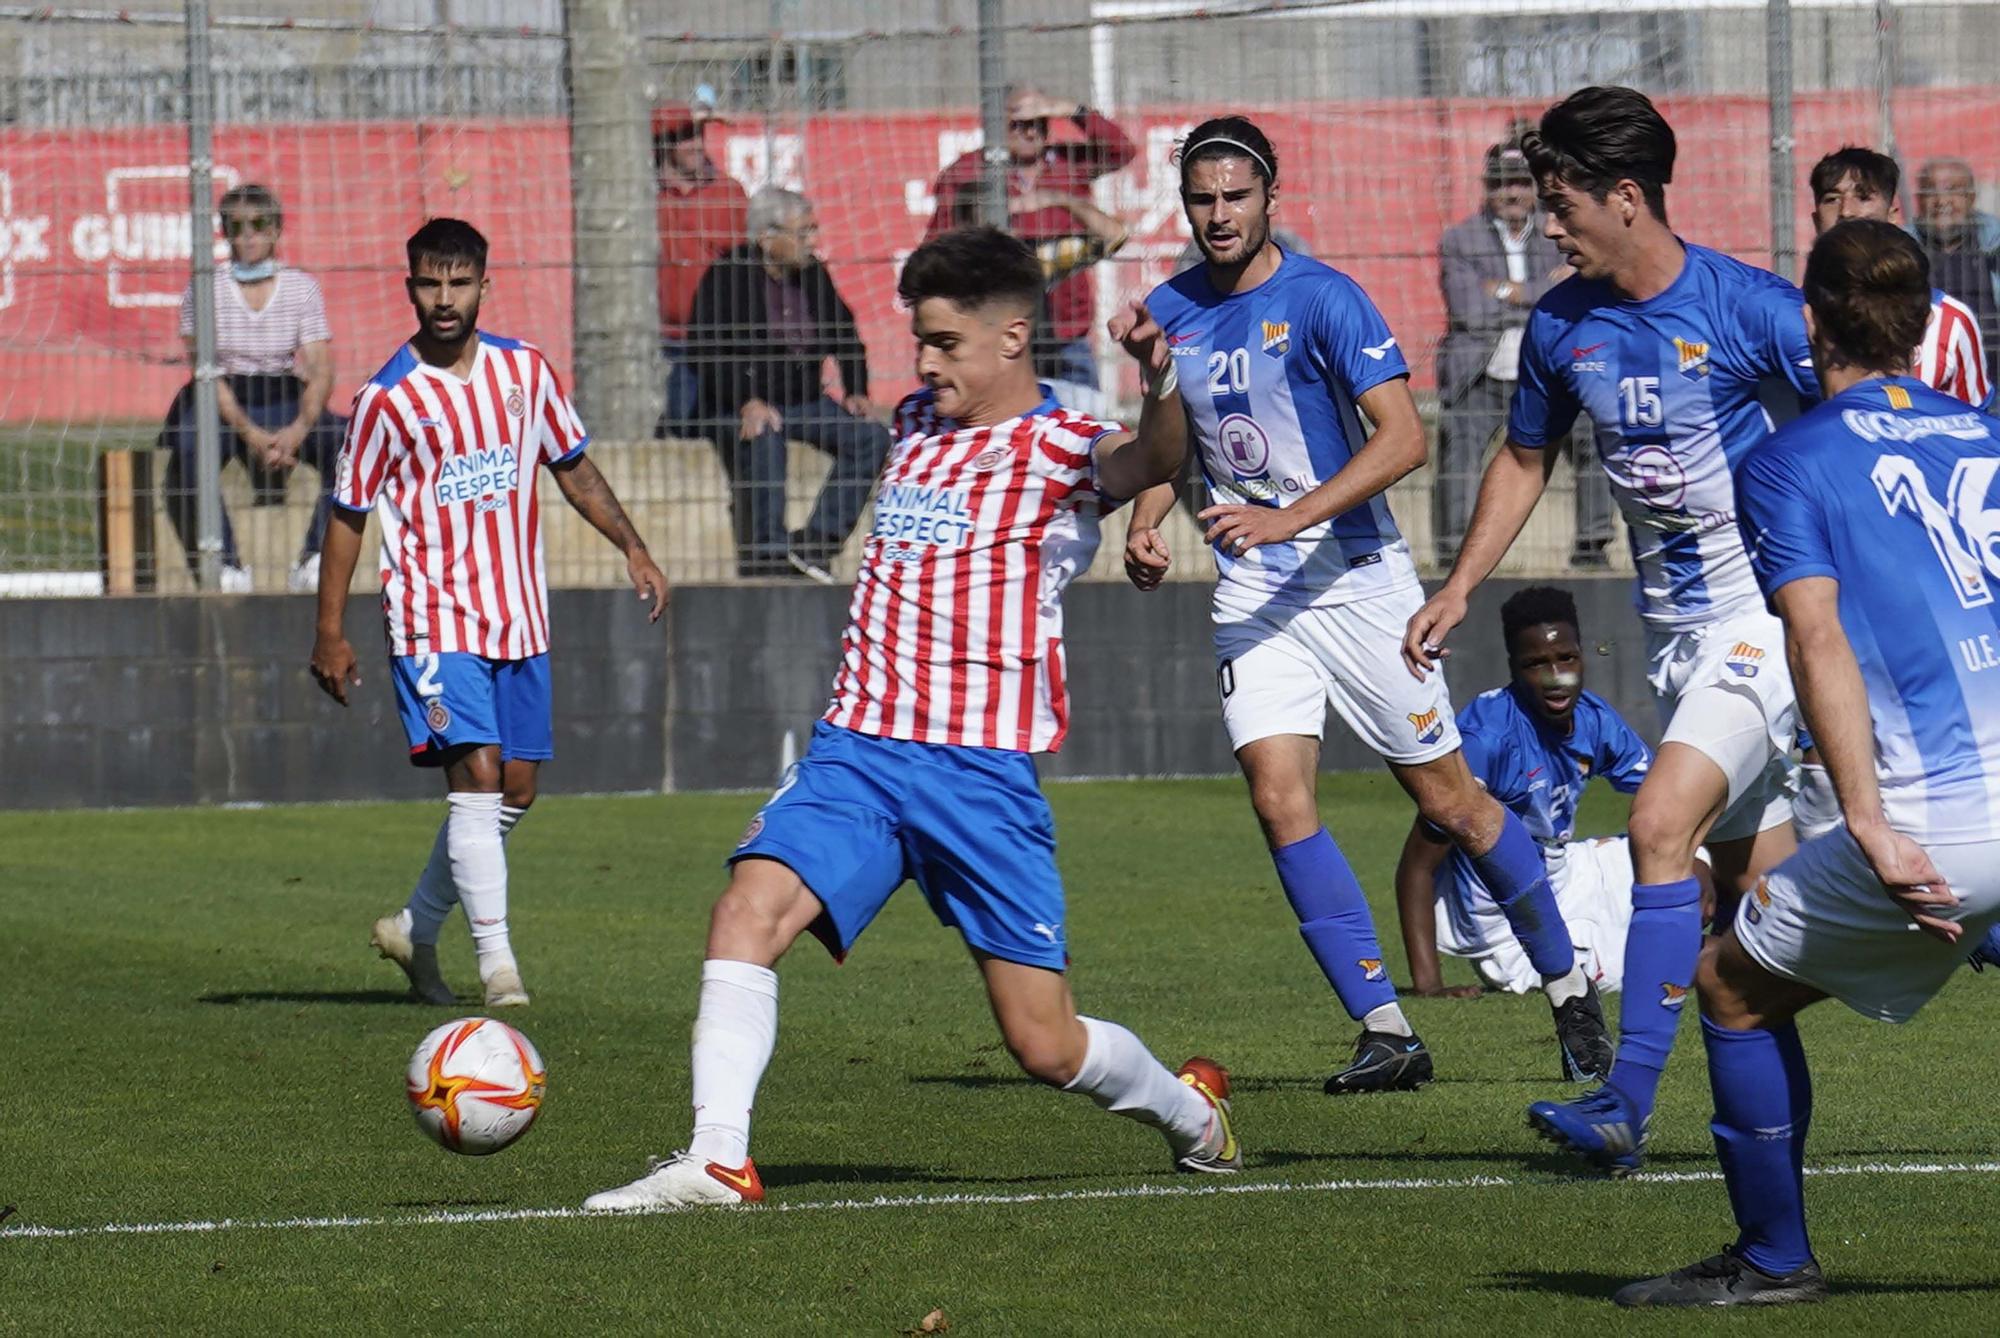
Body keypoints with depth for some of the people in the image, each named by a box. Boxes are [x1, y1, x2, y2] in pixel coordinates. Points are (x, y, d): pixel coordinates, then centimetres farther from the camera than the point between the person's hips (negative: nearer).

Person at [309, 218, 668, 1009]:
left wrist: (632, 548, 9)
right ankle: (497, 963, -19)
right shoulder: (387, 399, -7)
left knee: (515, 790, 8)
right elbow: (348, 515, 0)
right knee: (477, 775, -17)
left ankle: (415, 929, 26)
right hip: (436, 619, -5)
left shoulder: (524, 371, 5)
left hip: (518, 618, 5)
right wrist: (330, 633, -1)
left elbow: (572, 467, 18)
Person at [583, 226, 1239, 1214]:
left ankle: (1190, 1112, 29)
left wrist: (1158, 386, -49)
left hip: (982, 770, -5)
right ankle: (716, 1161, -28)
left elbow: (1148, 462, -29)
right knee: (750, 906, -23)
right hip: (858, 749, 5)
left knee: (1044, 1044, -1)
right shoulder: (916, 426, 16)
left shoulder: (1061, 451, -5)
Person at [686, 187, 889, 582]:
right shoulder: (727, 278, -9)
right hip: (742, 405, -6)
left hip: (803, 401, 6)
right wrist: (747, 402, -28)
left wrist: (856, 391, 6)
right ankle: (765, 553, -28)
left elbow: (844, 335, 22)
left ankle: (817, 543, -16)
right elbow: (704, 350, -16)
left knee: (872, 437, -14)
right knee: (763, 442, -38)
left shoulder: (813, 275, 10)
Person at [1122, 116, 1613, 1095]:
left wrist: (1291, 518, -30)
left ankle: (1568, 986, 24)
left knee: (1449, 801, 3)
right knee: (1278, 798, -14)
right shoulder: (1169, 314, 5)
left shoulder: (1320, 299, -13)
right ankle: (1384, 1029, -10)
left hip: (1356, 578, -4)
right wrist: (1145, 526, 1)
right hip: (1252, 595, 4)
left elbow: (1403, 436, -21)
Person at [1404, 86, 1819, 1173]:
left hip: (1766, 606, -7)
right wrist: (1458, 588, 14)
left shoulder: (1748, 308, -15)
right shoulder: (1561, 325, 3)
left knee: (1661, 823, -20)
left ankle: (1625, 1106, -21)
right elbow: (1525, 459, 20)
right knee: (1754, 888, 12)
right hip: (1672, 626, 7)